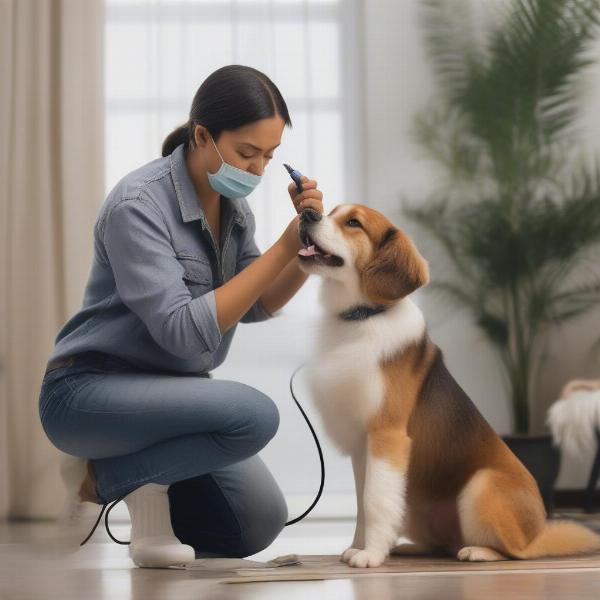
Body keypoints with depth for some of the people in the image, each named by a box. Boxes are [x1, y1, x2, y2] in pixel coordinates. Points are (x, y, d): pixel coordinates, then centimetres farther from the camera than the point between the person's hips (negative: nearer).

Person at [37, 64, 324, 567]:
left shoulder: (233, 204, 2)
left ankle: (109, 471, 18)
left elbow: (255, 307, 6)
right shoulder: (139, 204, -22)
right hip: (89, 391, -8)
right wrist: (283, 248, -28)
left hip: (165, 393, 8)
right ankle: (102, 476, -6)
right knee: (254, 416, -28)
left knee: (258, 525, 2)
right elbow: (185, 332, -28)